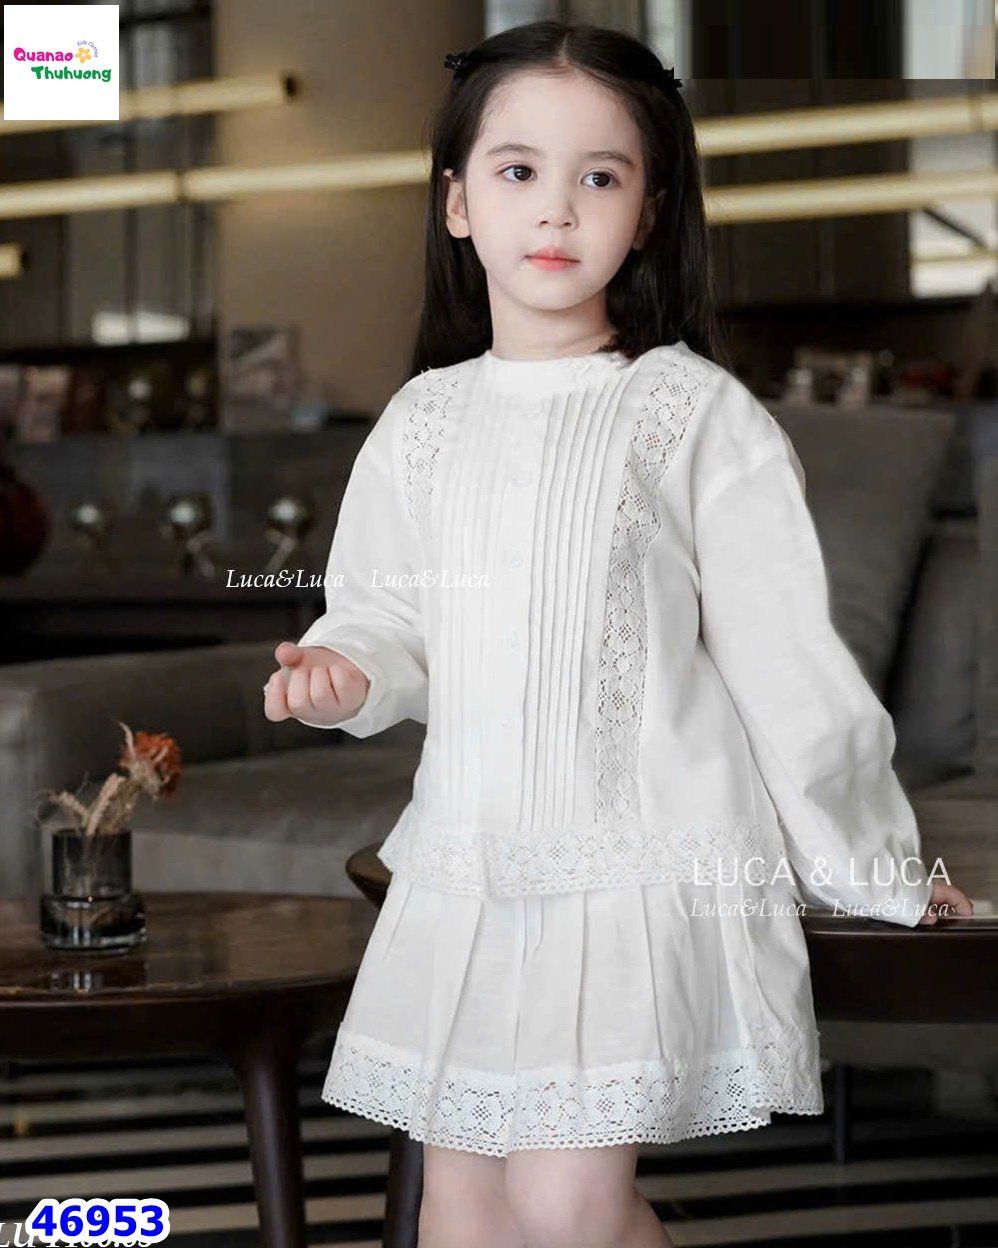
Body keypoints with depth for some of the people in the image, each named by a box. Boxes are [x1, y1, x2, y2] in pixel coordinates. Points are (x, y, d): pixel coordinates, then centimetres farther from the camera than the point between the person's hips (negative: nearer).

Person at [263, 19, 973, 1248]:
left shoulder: (696, 414, -5)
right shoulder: (420, 422, 7)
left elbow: (785, 654, -2)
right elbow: (385, 616, 13)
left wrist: (876, 866, 4)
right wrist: (346, 674, -11)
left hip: (646, 864, -4)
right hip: (465, 860, 5)